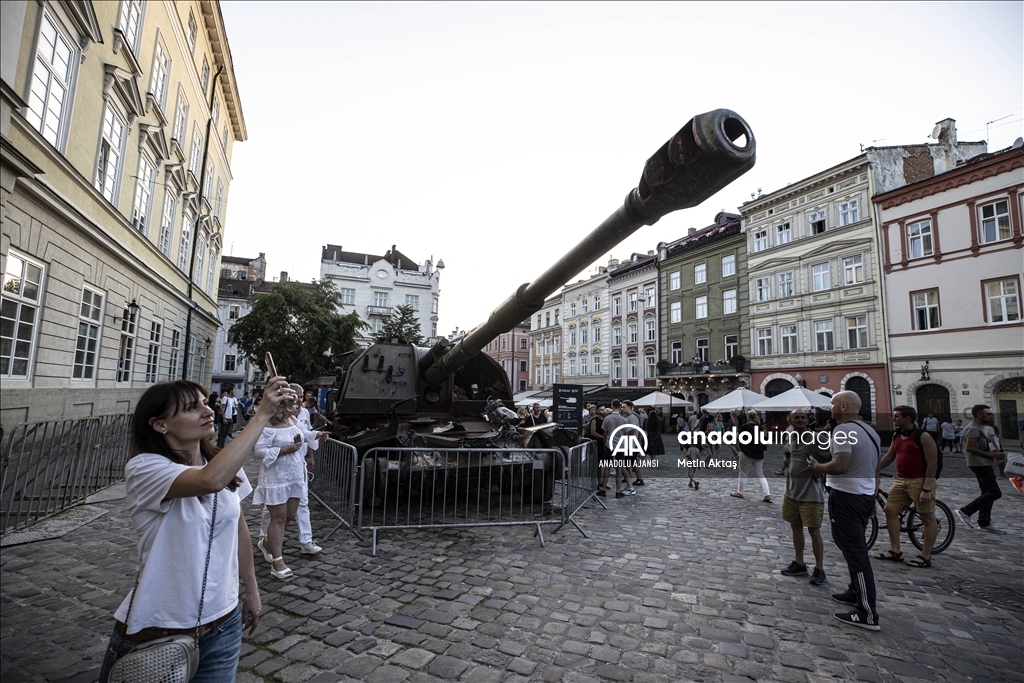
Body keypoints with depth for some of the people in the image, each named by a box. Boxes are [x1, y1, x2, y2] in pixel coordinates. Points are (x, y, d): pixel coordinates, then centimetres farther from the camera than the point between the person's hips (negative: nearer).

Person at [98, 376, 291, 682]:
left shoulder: (226, 465, -2)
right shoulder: (143, 468, -19)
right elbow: (211, 480, -40)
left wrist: (251, 590, 15)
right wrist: (263, 414, -37)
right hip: (156, 632, -4)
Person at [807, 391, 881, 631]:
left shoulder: (843, 430, -18)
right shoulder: (870, 431, 13)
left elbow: (840, 466, -28)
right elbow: (876, 470, 19)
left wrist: (817, 467, -10)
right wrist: (872, 498, 26)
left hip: (846, 496, -10)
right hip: (866, 495, 10)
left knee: (854, 551, -5)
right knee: (855, 546, 22)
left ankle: (868, 613, 0)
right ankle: (856, 592, 34)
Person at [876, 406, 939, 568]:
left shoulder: (922, 437, -13)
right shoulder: (897, 436, 9)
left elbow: (932, 464, -15)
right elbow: (889, 456, 19)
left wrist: (927, 489, -19)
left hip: (920, 481, -8)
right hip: (901, 480, 8)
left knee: (928, 518, 3)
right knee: (890, 510, 3)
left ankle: (925, 557, 10)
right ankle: (895, 551, 10)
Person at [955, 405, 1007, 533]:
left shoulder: (979, 428, 18)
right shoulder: (973, 429, -16)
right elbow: (969, 447, -24)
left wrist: (992, 452, 12)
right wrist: (991, 454, -20)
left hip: (983, 464, 11)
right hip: (980, 464, -11)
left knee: (988, 492, 13)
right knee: (995, 493, -12)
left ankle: (984, 523, 18)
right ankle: (965, 512, -10)